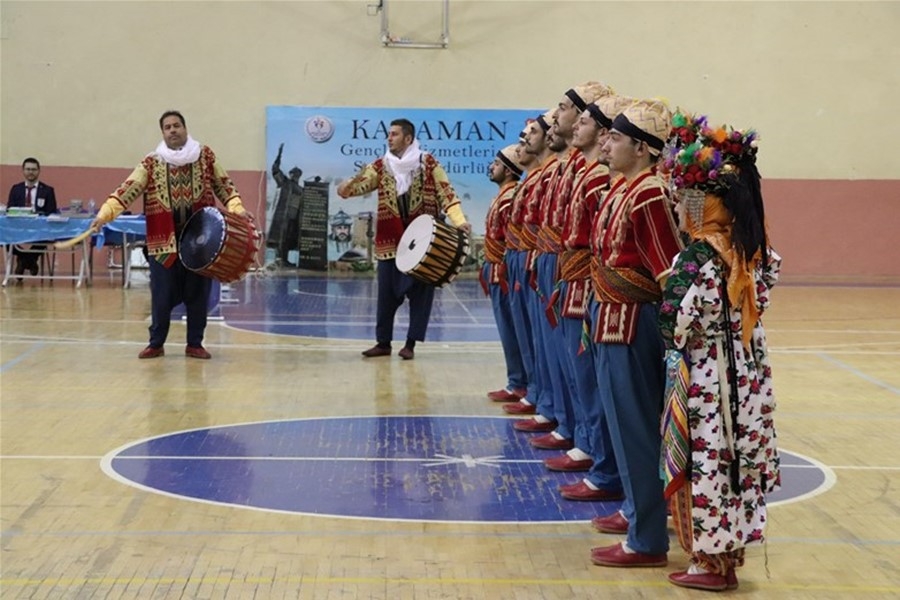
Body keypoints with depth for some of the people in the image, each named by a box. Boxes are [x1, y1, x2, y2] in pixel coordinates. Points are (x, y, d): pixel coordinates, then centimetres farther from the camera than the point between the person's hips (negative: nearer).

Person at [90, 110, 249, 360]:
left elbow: (224, 185, 12)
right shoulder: (151, 163, 2)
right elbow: (128, 189, -7)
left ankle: (195, 343, 17)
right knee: (162, 294, 2)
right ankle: (156, 343, 16)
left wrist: (236, 208, -5)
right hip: (164, 240, -1)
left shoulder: (205, 156, 5)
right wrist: (105, 213, -20)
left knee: (198, 293, 6)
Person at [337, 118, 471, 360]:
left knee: (420, 292, 2)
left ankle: (411, 343, 11)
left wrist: (459, 221, -19)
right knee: (387, 293, 6)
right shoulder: (380, 167, 6)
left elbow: (446, 193, -6)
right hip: (390, 241, 2)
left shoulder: (428, 163, -1)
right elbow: (360, 182, -7)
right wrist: (346, 188, -31)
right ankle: (383, 342, 17)